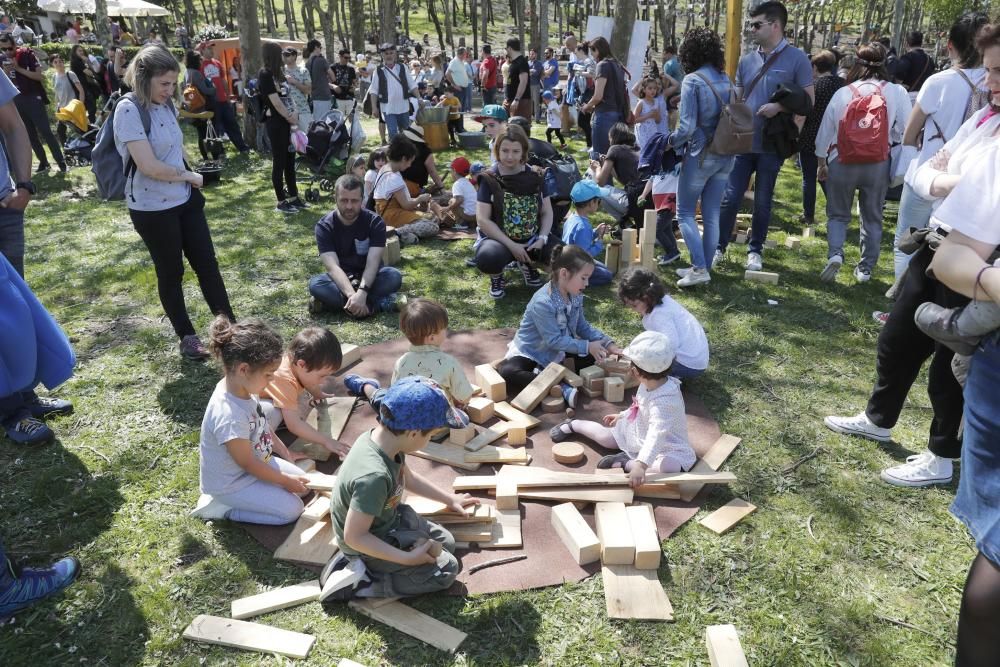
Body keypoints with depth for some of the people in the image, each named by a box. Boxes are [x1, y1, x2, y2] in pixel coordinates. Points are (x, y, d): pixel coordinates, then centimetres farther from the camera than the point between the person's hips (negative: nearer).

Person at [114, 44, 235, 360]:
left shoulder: (166, 105, 4)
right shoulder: (129, 110, -18)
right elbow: (150, 167, -24)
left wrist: (190, 183, 1)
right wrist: (190, 176, -10)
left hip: (184, 199, 6)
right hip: (152, 208, -6)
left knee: (207, 264, 7)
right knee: (171, 273, 8)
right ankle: (187, 337, 23)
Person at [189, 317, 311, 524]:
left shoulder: (243, 386, -12)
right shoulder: (230, 416, -37)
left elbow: (263, 425, 9)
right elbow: (247, 464, -23)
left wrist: (286, 453, 14)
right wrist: (285, 481, -11)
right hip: (231, 482, -8)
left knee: (301, 481, 9)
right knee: (292, 509, -8)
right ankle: (222, 507, 0)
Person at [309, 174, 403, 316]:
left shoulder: (375, 222, -13)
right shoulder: (324, 226, -14)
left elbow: (372, 263, -24)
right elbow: (332, 267, -26)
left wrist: (361, 293, -43)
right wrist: (352, 295, -43)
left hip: (368, 279, 0)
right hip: (340, 281, 0)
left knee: (394, 276, -31)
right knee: (315, 284, -33)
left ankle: (334, 301, -28)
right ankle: (380, 303, -34)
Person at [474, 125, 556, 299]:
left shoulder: (534, 177, 3)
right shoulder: (490, 179, -8)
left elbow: (547, 212, 6)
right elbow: (482, 220, -13)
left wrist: (542, 238, -13)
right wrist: (511, 245, -19)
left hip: (532, 239, 4)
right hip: (499, 239, -4)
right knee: (488, 258, -39)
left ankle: (526, 263, 12)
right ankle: (497, 276, 2)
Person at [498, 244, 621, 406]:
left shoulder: (576, 297, -4)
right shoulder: (543, 303, -29)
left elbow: (583, 327, 6)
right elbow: (554, 340, -26)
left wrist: (607, 343, -8)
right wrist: (587, 346, -24)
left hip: (559, 352, 8)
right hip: (531, 353, -8)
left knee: (595, 355, -4)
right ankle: (561, 388, -40)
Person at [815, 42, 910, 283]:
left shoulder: (842, 93, -2)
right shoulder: (897, 93, -5)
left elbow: (825, 131, 4)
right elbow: (904, 132, -6)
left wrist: (821, 162, 17)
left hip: (842, 163, 0)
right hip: (878, 164, 0)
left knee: (837, 214, 14)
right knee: (872, 218, 15)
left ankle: (835, 253, -11)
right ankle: (865, 268, 19)